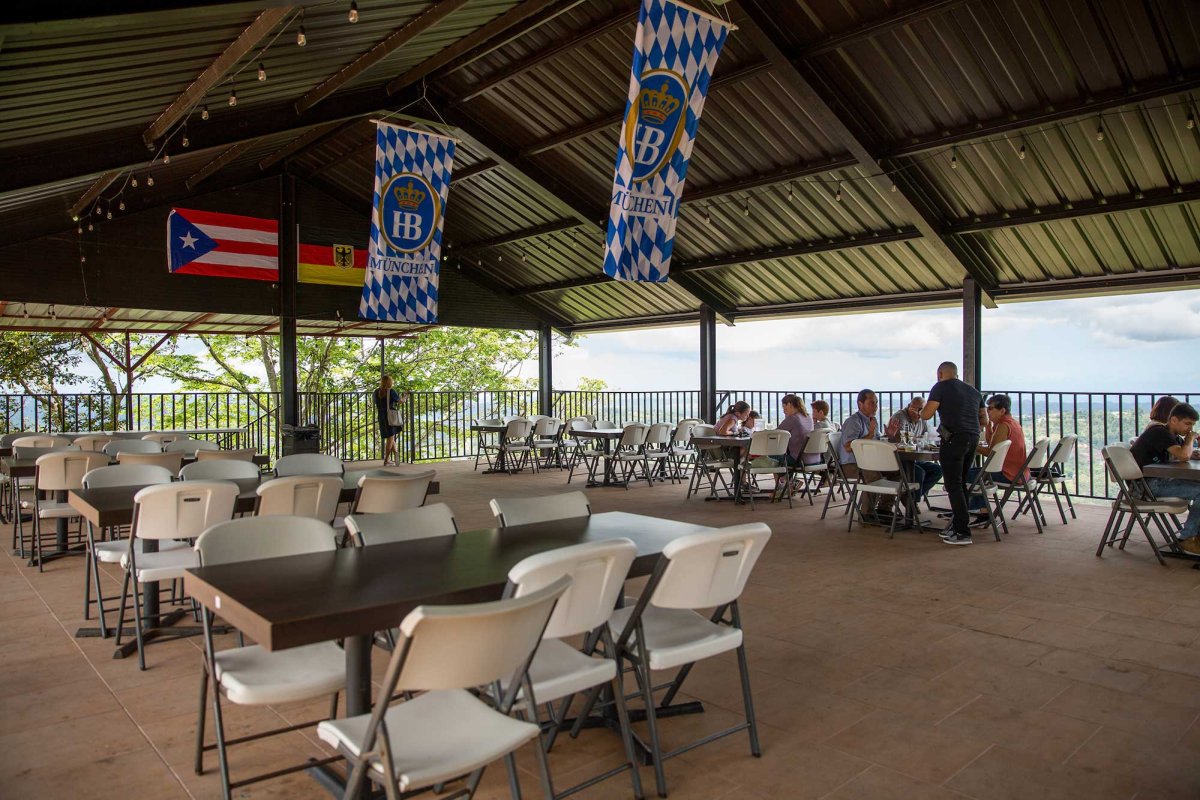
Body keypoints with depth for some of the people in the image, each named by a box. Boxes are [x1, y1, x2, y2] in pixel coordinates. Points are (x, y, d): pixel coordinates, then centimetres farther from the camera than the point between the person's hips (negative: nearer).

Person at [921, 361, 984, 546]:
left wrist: (921, 411, 16)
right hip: (973, 439, 7)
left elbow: (926, 414, -6)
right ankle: (958, 525, 20)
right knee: (960, 484, 16)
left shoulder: (941, 387, 1)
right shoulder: (973, 390, 21)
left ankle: (963, 532, -8)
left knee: (953, 485, -5)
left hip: (954, 439, -7)